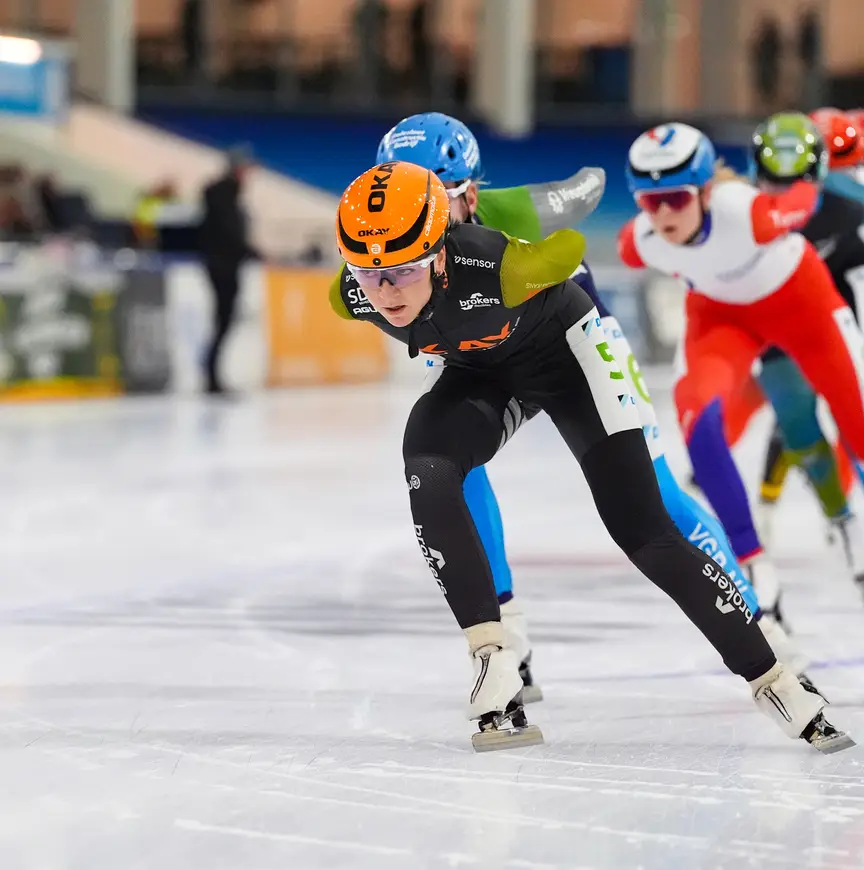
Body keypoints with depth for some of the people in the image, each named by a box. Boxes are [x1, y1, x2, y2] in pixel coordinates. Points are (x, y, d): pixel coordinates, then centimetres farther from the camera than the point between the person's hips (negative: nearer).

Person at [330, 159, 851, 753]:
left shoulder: (495, 265, -41)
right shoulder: (352, 297, -26)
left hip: (562, 345, -4)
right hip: (481, 372, 4)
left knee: (643, 531, -9)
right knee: (428, 473, -27)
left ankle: (775, 684, 2)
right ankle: (493, 663, -20)